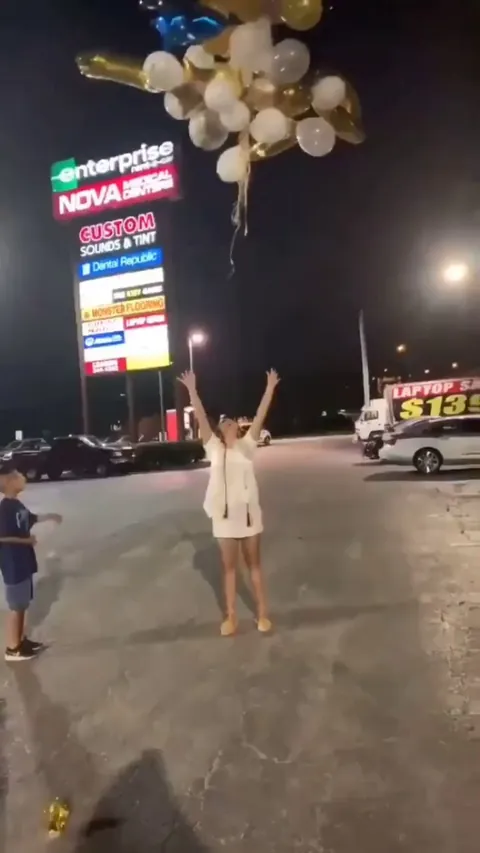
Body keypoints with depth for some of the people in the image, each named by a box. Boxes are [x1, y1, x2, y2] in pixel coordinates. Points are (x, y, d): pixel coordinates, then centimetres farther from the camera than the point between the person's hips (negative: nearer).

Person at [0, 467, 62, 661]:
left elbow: (30, 519, 25)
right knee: (16, 606, 2)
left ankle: (21, 640, 31)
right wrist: (27, 540, -17)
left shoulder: (16, 504, 7)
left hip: (24, 563, 9)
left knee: (23, 604, 18)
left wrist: (50, 516, 19)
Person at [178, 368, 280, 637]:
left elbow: (260, 416, -7)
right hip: (224, 514, 1)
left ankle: (263, 613, 22)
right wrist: (192, 390, -12)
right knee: (229, 567, 12)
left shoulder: (247, 445, 1)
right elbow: (201, 418, -6)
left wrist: (270, 388, -13)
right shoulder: (214, 447, 1)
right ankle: (231, 616, 22)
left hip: (248, 512, 0)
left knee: (254, 564, 12)